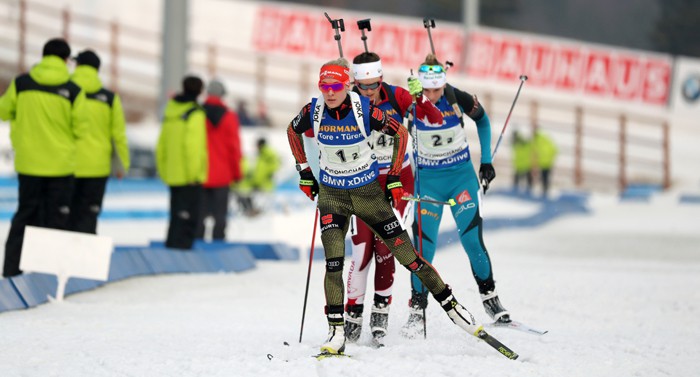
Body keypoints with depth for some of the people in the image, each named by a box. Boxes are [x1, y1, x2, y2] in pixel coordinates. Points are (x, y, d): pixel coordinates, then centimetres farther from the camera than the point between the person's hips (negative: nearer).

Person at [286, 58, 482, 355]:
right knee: (334, 262, -16)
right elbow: (293, 132, 10)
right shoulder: (313, 112, -13)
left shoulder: (365, 110, -19)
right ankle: (336, 333, -13)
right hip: (331, 195, 1)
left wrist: (394, 177, -4)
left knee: (407, 254, 2)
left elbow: (400, 133, -4)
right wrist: (304, 173, 9)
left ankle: (450, 305, 17)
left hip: (368, 191, -1)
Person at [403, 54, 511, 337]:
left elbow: (482, 120, 5)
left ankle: (489, 296, 9)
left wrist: (486, 161, 4)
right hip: (428, 179, 0)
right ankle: (417, 309, 6)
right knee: (424, 245, -5)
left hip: (462, 175, 0)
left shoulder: (458, 99, -15)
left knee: (471, 238, -10)